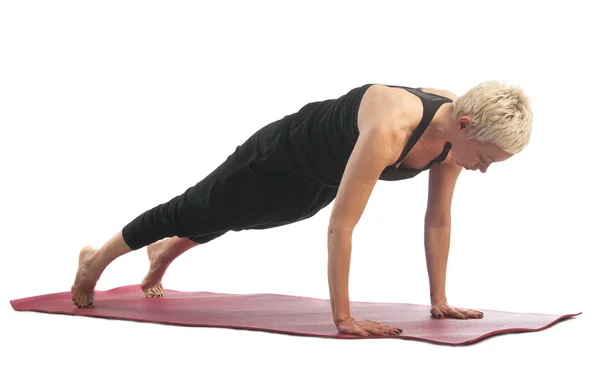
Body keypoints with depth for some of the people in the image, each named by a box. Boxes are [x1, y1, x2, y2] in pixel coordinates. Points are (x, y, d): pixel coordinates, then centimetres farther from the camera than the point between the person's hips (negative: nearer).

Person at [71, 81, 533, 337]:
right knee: (199, 210, 14)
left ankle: (165, 254, 61)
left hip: (325, 178, 7)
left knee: (225, 220, 31)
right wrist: (343, 317, -40)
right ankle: (96, 259, 39)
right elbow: (341, 224, -43)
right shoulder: (390, 129, -46)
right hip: (286, 155, -7)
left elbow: (438, 219, -11)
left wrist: (439, 299, -8)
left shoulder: (457, 131, -22)